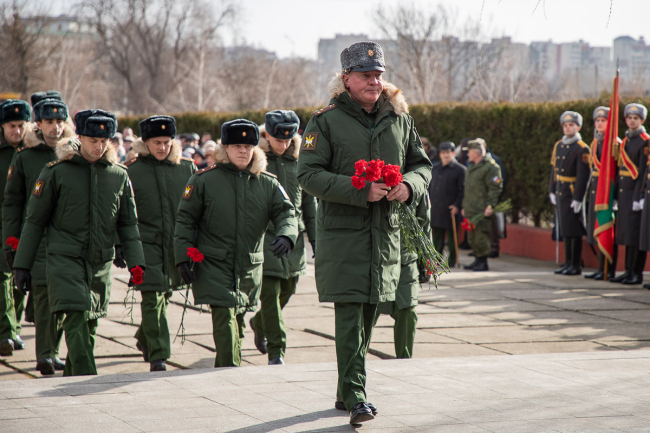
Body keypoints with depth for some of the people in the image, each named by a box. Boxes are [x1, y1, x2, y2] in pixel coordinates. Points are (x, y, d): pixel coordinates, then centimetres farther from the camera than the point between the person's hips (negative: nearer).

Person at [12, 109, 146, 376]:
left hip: (101, 263, 4)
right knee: (77, 317, -17)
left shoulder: (119, 176, 7)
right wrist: (22, 264, 0)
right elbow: (34, 221, 2)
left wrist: (135, 263, 0)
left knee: (89, 324, 9)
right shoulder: (56, 172, -3)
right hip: (65, 258, -4)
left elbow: (128, 224, 12)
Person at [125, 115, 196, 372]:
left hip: (177, 245, 3)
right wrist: (119, 245, -5)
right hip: (146, 244, -3)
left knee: (164, 295, 15)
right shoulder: (131, 171, -1)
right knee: (153, 298, -10)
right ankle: (158, 356, -6)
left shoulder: (187, 168, 5)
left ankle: (145, 340, 38)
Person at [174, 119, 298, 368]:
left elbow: (286, 213, -2)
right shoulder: (204, 180, -1)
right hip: (214, 266, -4)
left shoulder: (268, 184, 6)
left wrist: (285, 236, -25)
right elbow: (185, 219, 2)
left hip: (250, 269, 4)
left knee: (237, 321, 15)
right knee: (225, 320, -17)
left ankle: (222, 371, 34)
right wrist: (183, 256, -6)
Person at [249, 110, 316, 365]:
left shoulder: (298, 160, 8)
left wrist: (314, 237, 14)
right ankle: (276, 351, -4)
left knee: (287, 291, 13)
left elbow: (308, 201, 15)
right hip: (263, 236, -5)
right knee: (270, 294, -9)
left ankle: (259, 323, 42)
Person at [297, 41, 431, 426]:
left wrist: (409, 186, -7)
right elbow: (309, 174, -11)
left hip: (386, 232, 5)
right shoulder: (326, 122, -4)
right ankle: (356, 397, -10)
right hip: (342, 232, -5)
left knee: (369, 316, 12)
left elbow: (422, 164, 17)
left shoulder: (399, 120, 10)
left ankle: (346, 391, 27)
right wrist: (360, 191, -21)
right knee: (350, 316, -11)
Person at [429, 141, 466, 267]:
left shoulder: (460, 170, -2)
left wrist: (457, 205, -15)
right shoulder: (435, 169, 17)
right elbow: (430, 187, 23)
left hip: (451, 209, -5)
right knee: (437, 234, 9)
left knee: (452, 234, 0)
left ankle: (452, 259, 7)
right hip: (435, 208, 5)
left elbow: (462, 190, -6)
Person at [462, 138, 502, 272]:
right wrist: (464, 206, 25)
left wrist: (490, 206, -20)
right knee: (472, 238, 12)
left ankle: (483, 263, -2)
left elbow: (495, 188, -14)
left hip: (482, 211, -9)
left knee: (481, 237, -8)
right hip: (471, 211, 9)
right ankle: (478, 260, 20)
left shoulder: (490, 167, -10)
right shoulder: (472, 167, 20)